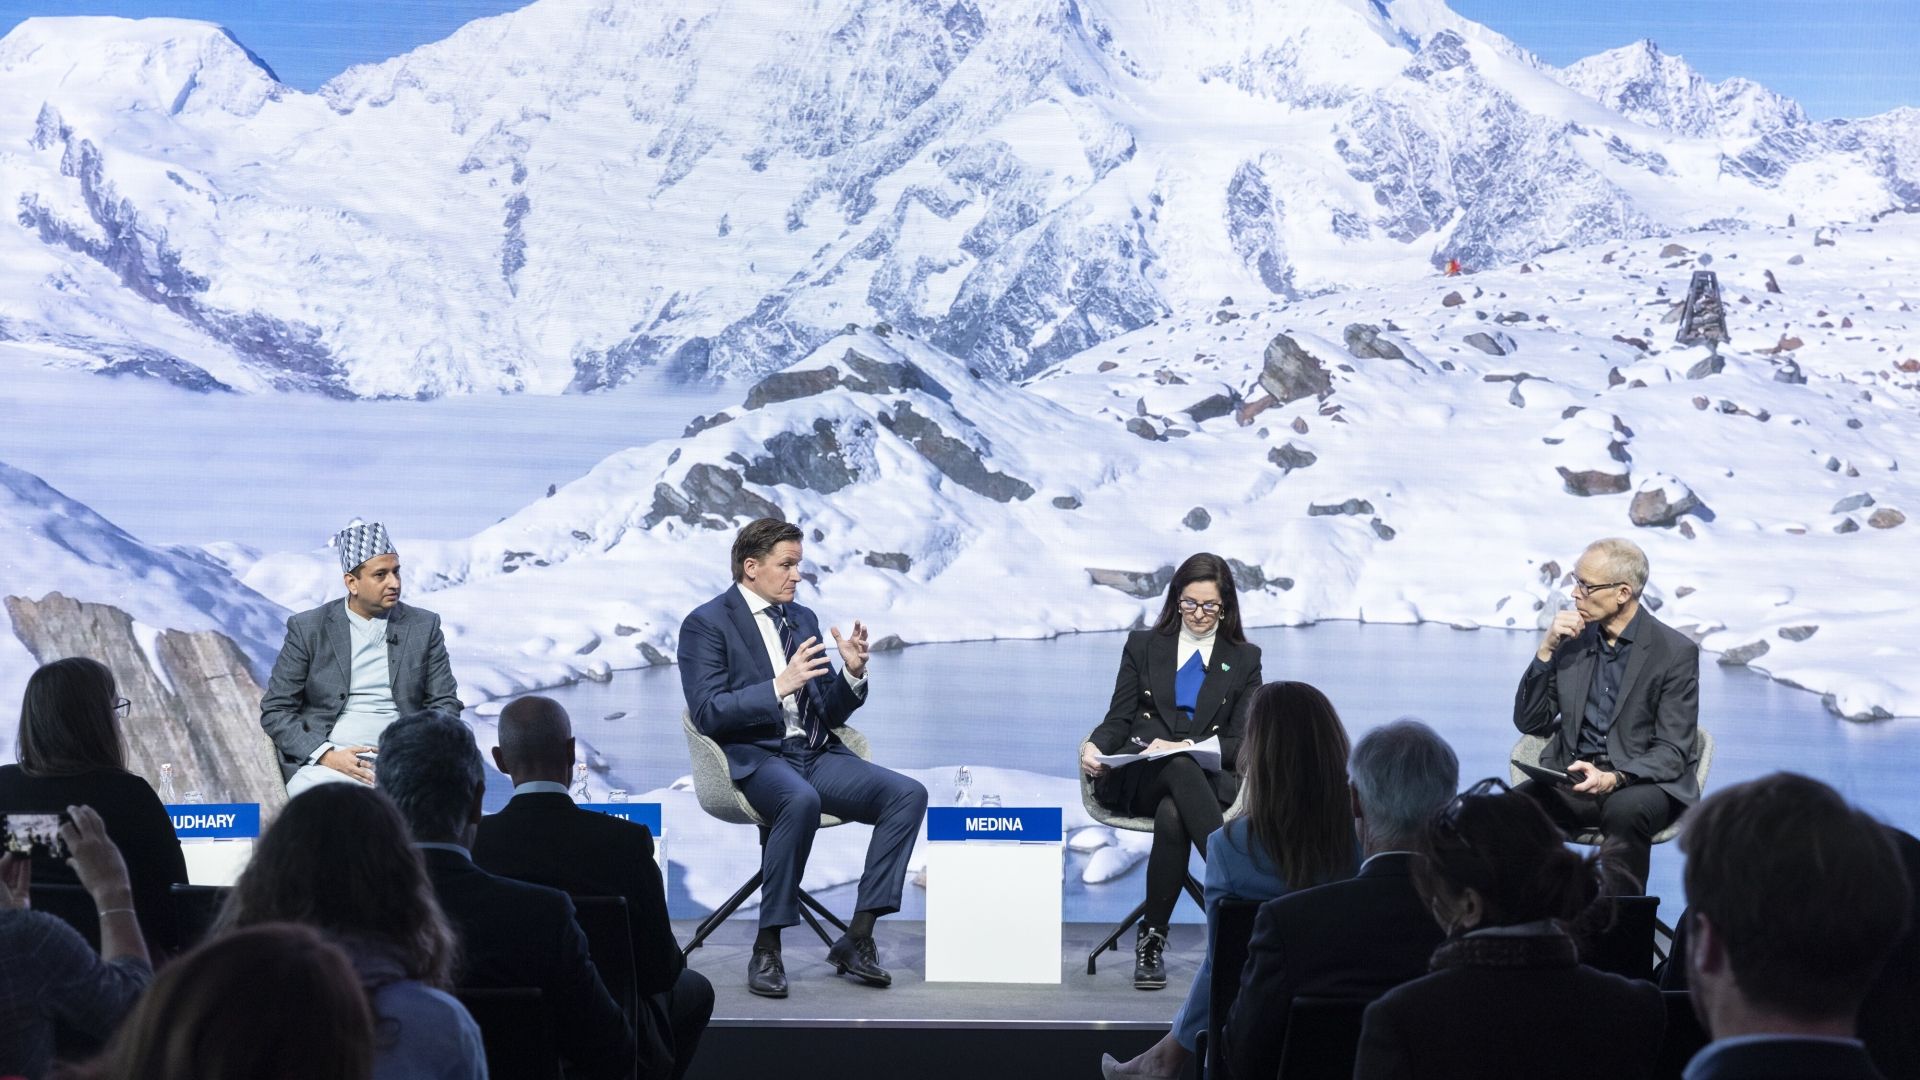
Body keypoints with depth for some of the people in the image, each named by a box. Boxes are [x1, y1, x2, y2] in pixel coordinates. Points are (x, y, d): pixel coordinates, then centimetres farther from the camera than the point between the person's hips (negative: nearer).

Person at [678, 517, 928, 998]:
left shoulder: (803, 619, 18)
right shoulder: (706, 624, -1)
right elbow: (707, 713, -13)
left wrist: (853, 673, -2)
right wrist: (778, 687, -22)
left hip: (816, 753, 6)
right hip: (753, 756, -6)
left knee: (908, 794, -17)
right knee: (801, 801, -39)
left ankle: (858, 939, -16)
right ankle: (766, 949, -27)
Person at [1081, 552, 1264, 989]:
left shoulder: (1244, 659, 14)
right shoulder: (1143, 646, 16)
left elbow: (1241, 743, 6)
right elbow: (1119, 719, 11)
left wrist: (1188, 748, -14)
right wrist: (1094, 746, -14)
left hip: (1210, 780, 0)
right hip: (1136, 777, 0)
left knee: (1172, 816, -38)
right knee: (1181, 769, -39)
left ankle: (1152, 938, -33)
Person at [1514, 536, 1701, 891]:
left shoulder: (1676, 652, -4)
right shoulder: (1573, 639, 10)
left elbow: (1672, 753, -9)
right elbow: (1529, 723, 10)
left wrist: (1614, 778, -27)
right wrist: (1546, 650, -3)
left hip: (1641, 782, -3)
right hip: (1572, 780, 4)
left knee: (1624, 811, -39)